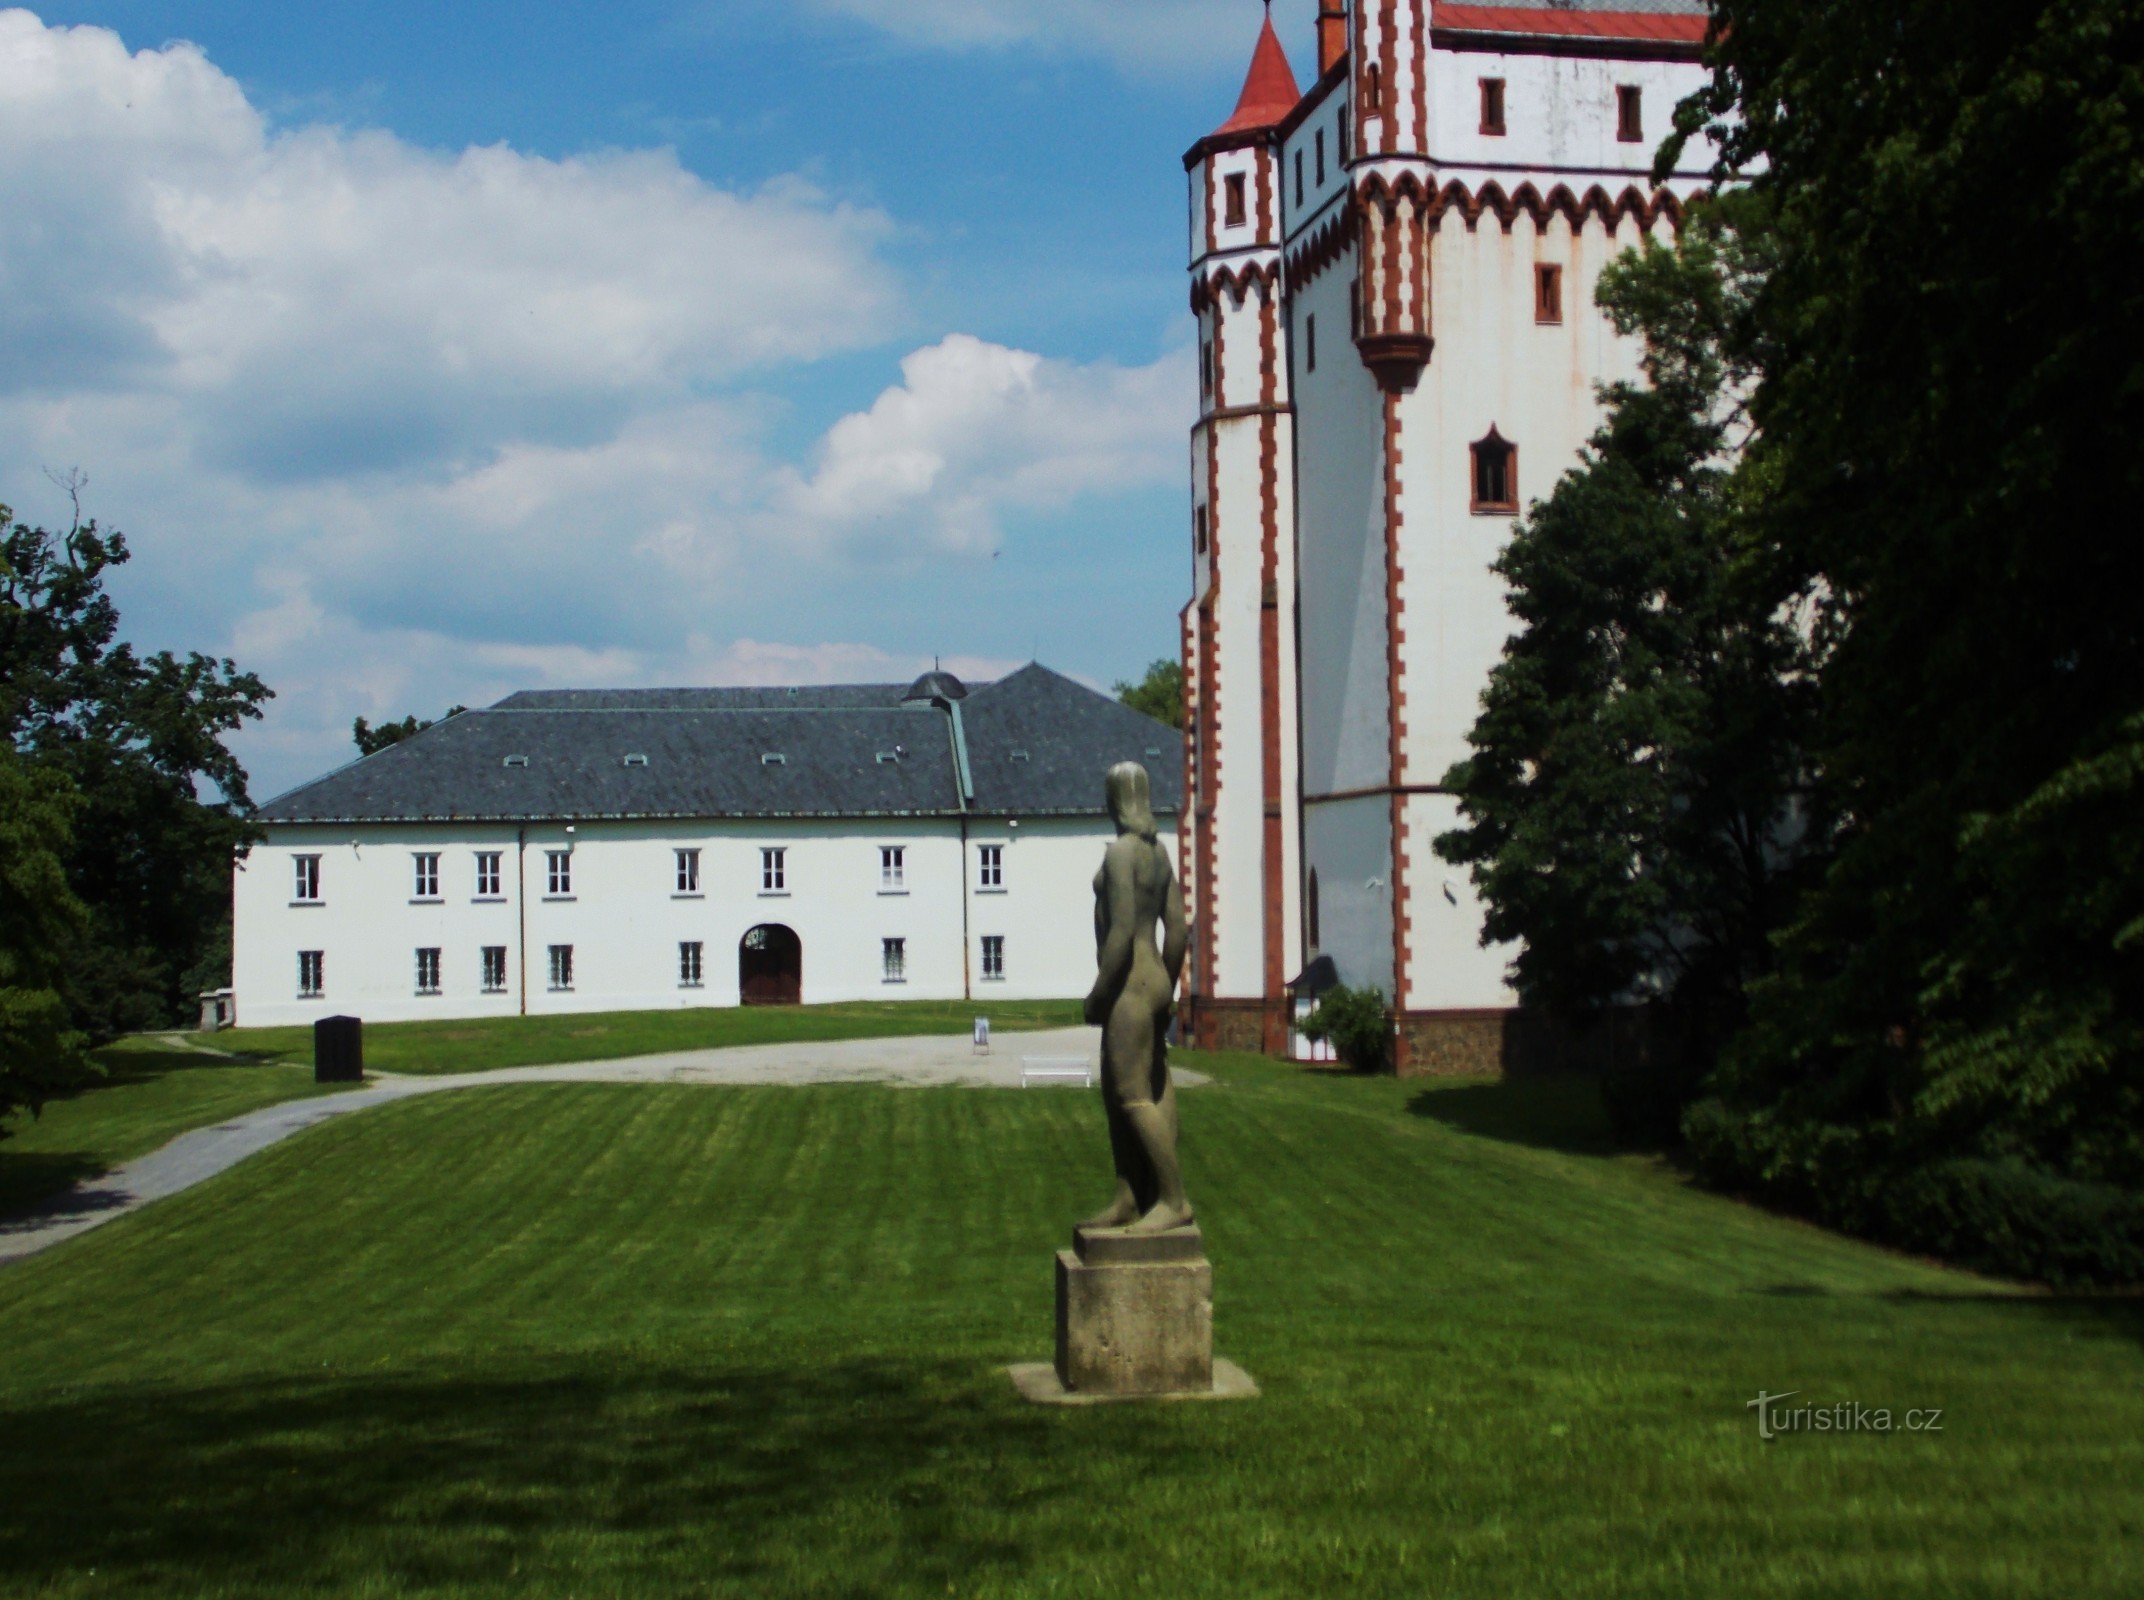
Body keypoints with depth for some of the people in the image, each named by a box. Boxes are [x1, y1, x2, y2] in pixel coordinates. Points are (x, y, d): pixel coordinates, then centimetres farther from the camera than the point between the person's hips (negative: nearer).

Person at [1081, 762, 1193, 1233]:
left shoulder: (1120, 853, -14)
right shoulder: (1158, 852, 13)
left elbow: (1122, 932, -21)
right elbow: (1178, 931, 15)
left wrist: (1097, 995, -15)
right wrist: (1166, 995, 21)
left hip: (1130, 983, -10)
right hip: (1153, 979, 10)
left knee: (1134, 1095, -9)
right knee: (1116, 1094, 13)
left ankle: (1174, 1199, -7)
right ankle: (1128, 1202, 17)